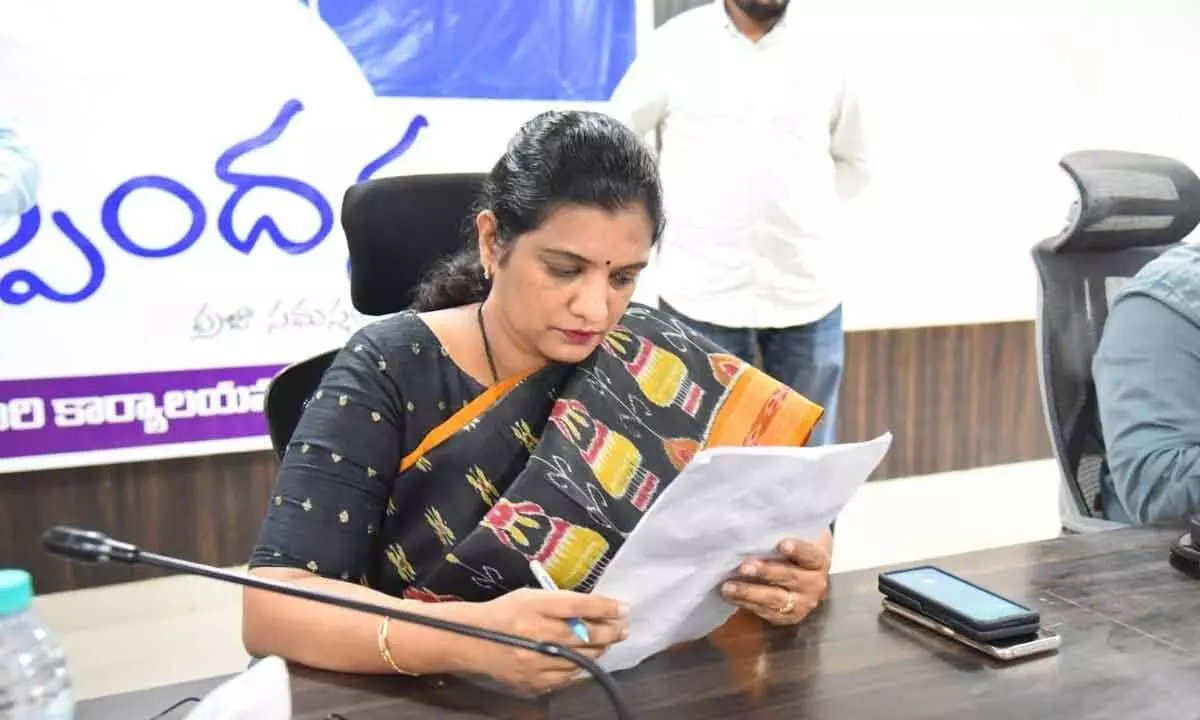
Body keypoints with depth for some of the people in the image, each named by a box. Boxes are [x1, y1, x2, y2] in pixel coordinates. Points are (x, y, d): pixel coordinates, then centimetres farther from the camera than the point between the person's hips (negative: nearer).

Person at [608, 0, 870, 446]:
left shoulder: (824, 53, 7)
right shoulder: (675, 44, 1)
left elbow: (853, 162, 19)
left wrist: (811, 214, 8)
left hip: (807, 292, 2)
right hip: (700, 292, -2)